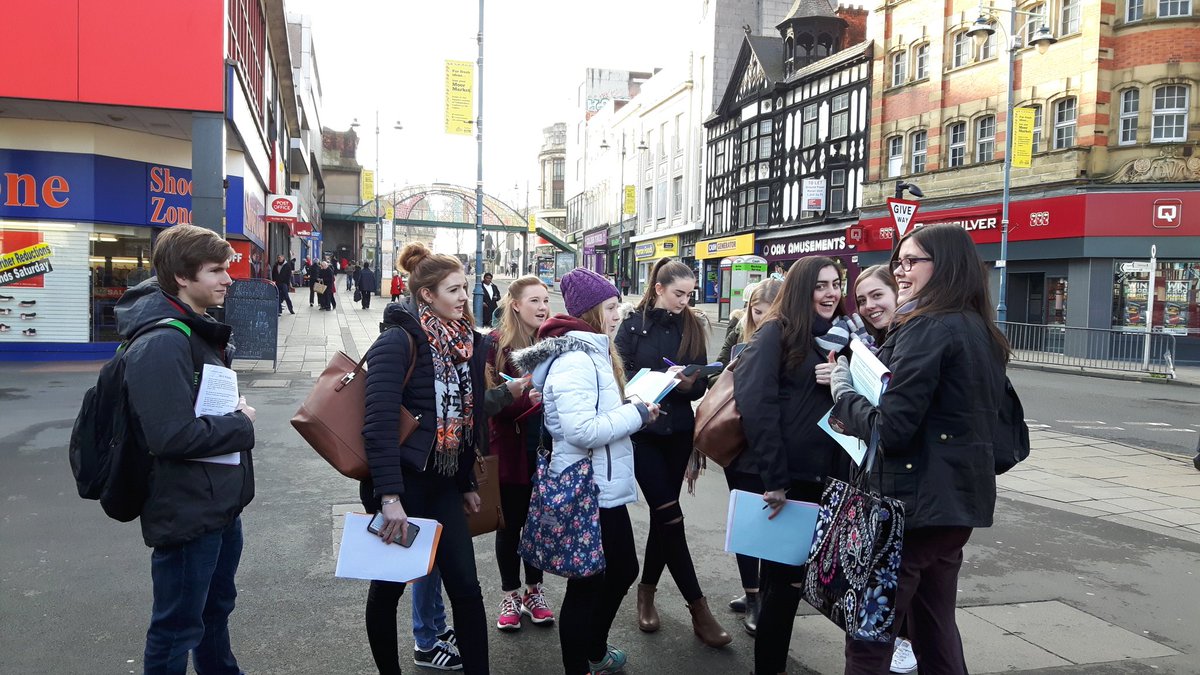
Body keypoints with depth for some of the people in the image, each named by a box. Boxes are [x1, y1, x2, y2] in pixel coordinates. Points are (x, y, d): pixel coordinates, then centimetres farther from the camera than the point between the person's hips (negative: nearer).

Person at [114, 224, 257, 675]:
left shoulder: (203, 333, 9)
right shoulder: (162, 343, -23)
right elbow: (173, 435, -30)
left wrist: (235, 414, 5)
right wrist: (242, 426, -16)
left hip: (221, 502, 10)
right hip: (186, 512, -10)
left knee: (217, 606, 26)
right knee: (177, 629, 6)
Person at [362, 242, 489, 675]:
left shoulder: (466, 341, 8)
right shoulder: (398, 341, -15)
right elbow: (380, 422, -22)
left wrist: (468, 482, 16)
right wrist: (389, 496, -28)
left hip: (444, 482, 6)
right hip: (402, 483, -6)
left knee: (465, 586, 5)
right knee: (390, 585, 10)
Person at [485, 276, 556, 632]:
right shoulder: (496, 344, -8)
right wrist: (526, 398, -29)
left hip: (547, 448, 3)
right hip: (512, 449, -3)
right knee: (510, 522, 9)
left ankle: (534, 591, 31)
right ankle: (510, 596, 25)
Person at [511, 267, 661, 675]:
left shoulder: (591, 352, 12)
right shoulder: (575, 360, -21)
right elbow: (581, 430, -30)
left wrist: (635, 407, 8)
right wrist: (637, 414, -20)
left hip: (603, 485, 11)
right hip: (589, 489, -11)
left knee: (623, 570, 22)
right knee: (586, 584, 3)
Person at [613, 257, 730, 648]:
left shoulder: (692, 326, 6)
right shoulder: (634, 325, -4)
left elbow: (700, 382, 6)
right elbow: (622, 376, -9)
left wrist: (688, 383, -16)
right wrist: (662, 377, -21)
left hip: (679, 432, 4)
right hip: (643, 432, -4)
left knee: (663, 515, 10)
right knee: (670, 516, -6)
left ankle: (647, 591, 27)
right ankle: (698, 609, 1)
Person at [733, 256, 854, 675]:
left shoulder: (836, 338, 13)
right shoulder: (777, 332, -8)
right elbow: (757, 402, -18)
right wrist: (773, 478, -21)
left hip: (821, 477, 7)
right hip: (780, 478, -7)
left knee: (792, 573, 14)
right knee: (784, 575, 1)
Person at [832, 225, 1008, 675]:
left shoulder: (928, 328, -17)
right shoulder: (979, 330, 12)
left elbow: (890, 428, -22)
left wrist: (842, 389, -6)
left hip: (915, 500, -10)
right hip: (957, 499, 10)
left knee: (869, 638, -1)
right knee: (935, 628, 20)